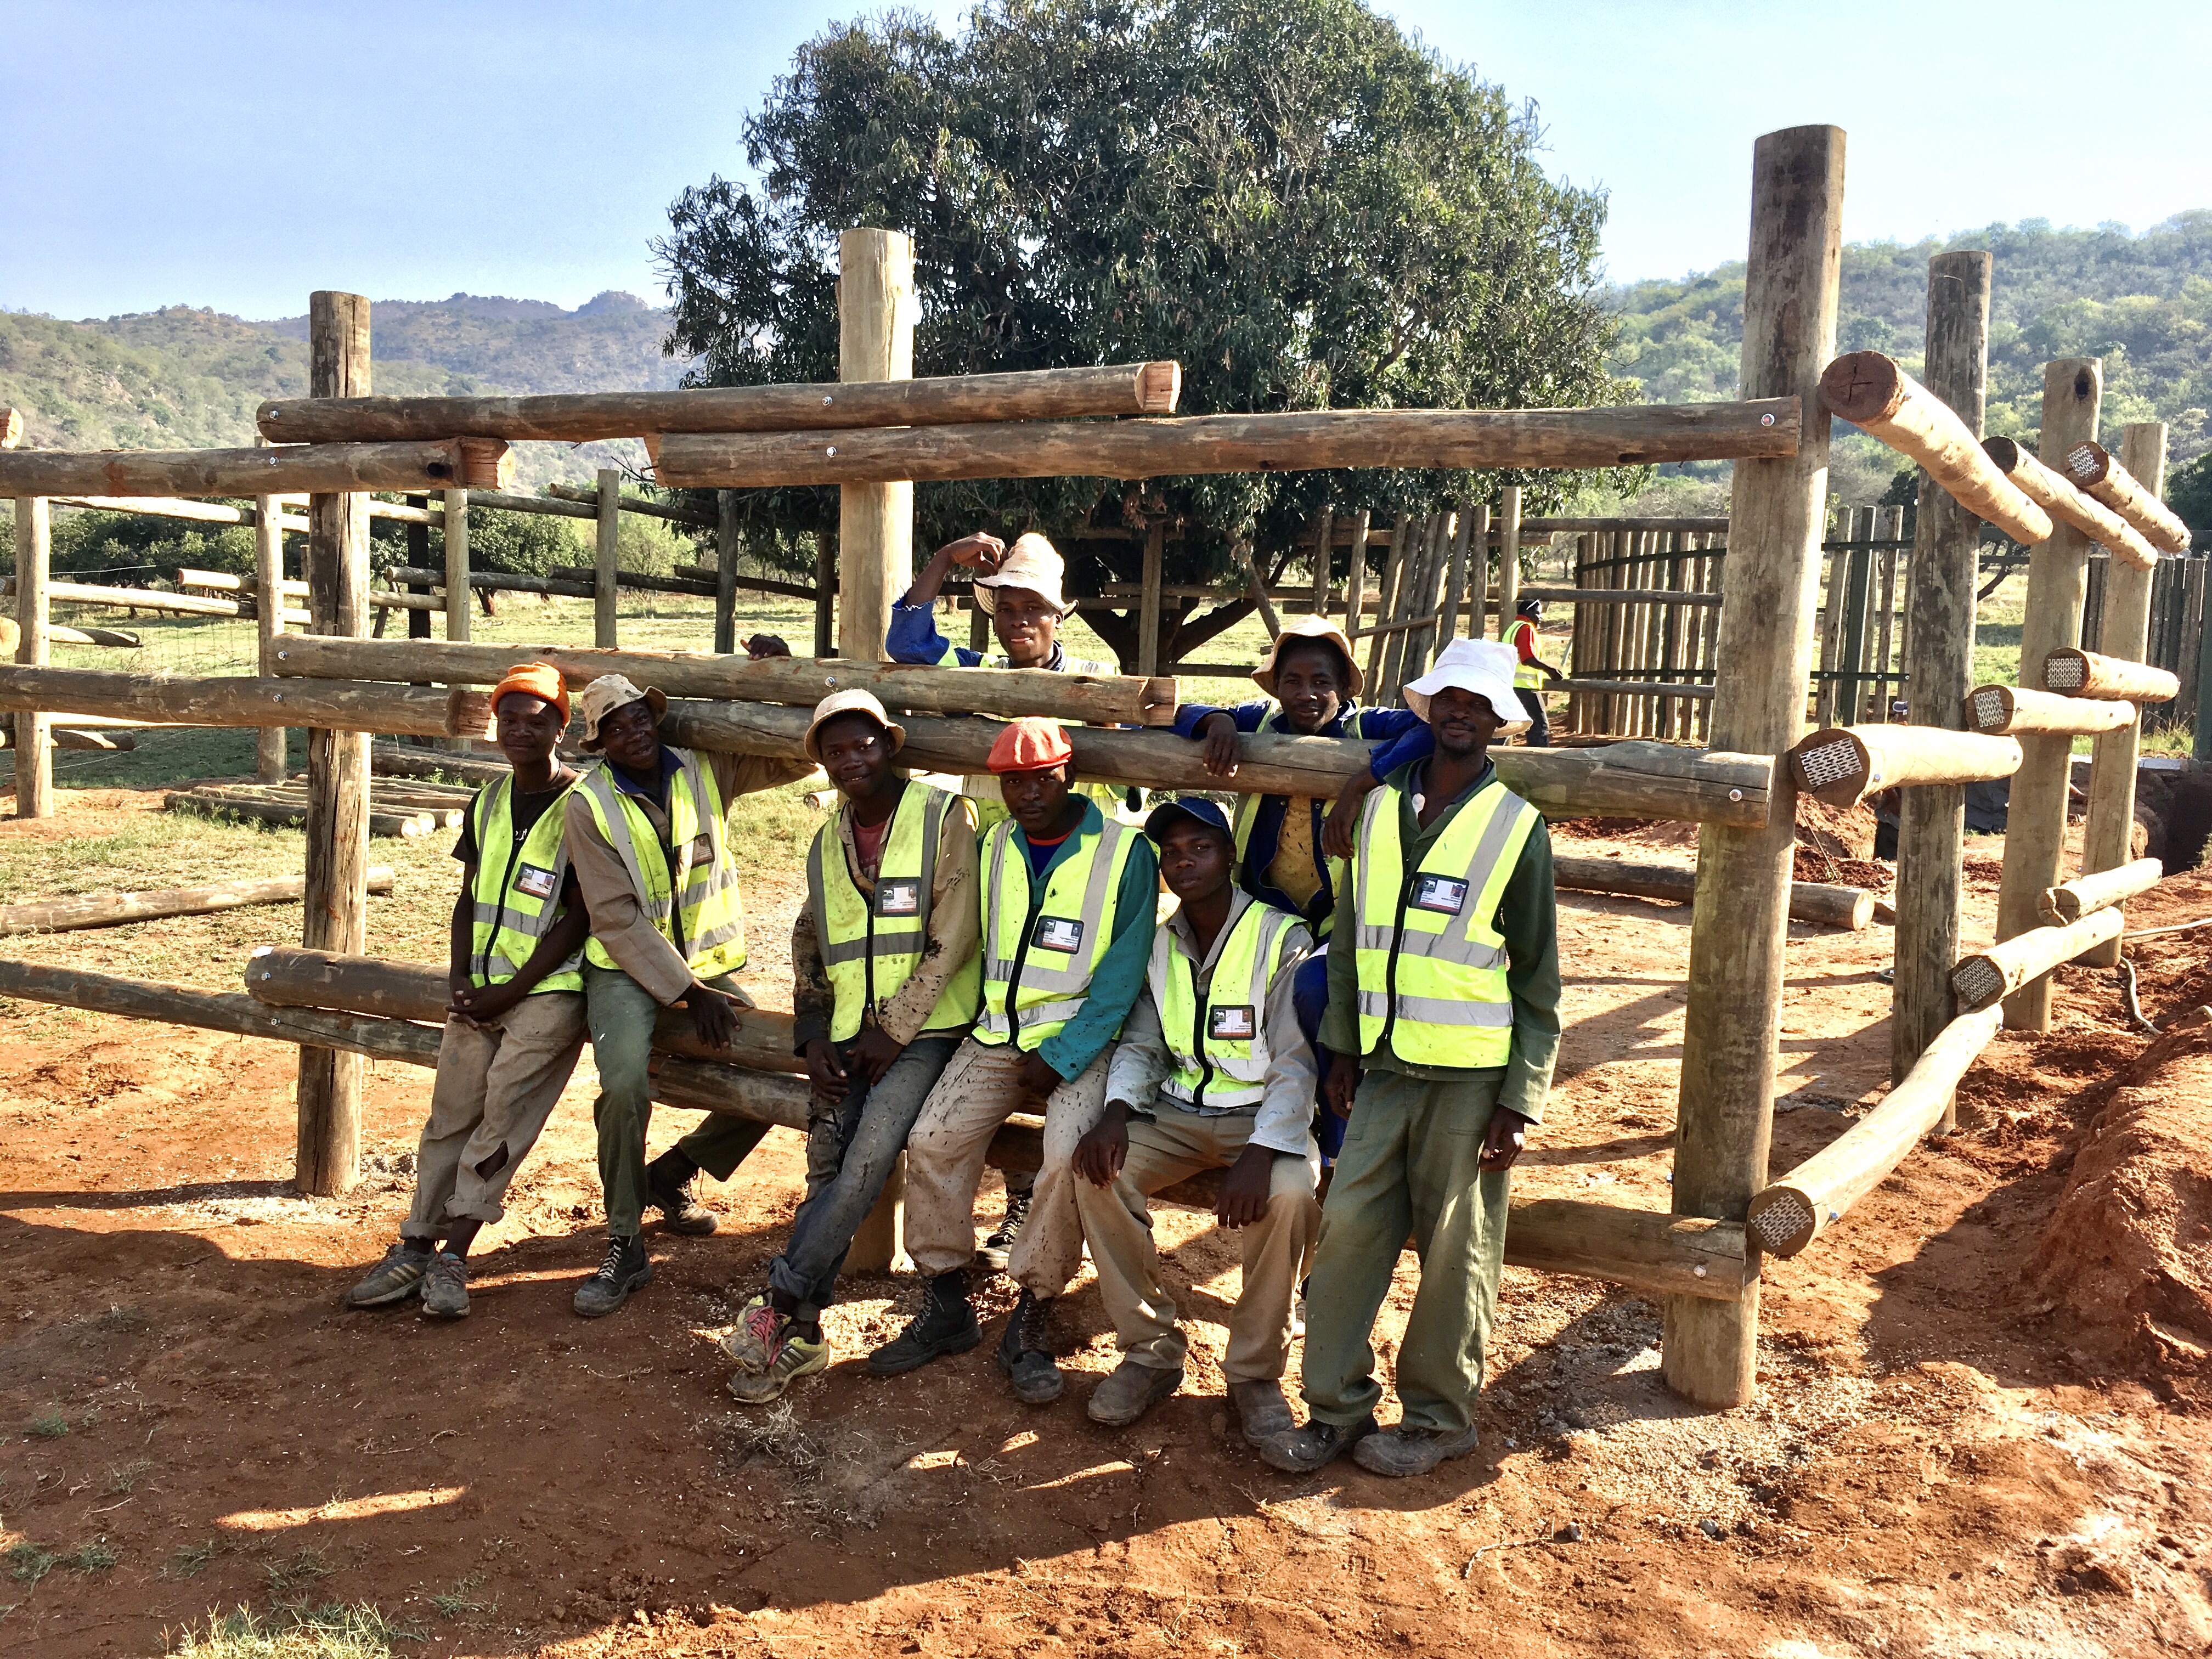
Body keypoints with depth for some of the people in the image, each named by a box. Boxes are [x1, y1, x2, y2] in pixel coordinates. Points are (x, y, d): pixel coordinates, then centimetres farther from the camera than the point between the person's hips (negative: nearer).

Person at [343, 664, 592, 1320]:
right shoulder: (487, 802, 12)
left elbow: (578, 920, -10)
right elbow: (468, 899, 16)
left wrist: (510, 993, -12)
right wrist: (460, 978, 1)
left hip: (549, 989, -6)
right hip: (480, 989, 6)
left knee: (505, 1105, -13)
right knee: (451, 1112, 3)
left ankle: (452, 1254, -9)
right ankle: (415, 1248, 5)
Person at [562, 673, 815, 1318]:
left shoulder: (705, 770, 2)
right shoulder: (588, 804, -8)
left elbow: (799, 758, 3)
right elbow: (618, 920, -12)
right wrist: (688, 992, -17)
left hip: (711, 962, 4)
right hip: (626, 968, -4)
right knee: (626, 1084, -30)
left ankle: (671, 1174, 14)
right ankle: (624, 1248, -11)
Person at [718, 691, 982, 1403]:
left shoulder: (942, 817, -5)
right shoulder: (827, 843, 14)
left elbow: (953, 937, -10)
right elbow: (808, 946, 20)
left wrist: (893, 1031, -11)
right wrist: (814, 1037, 5)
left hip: (924, 1030, -5)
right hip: (850, 1037, 5)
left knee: (867, 1161, -19)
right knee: (826, 1168, -3)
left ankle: (779, 1305, -11)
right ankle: (801, 1335, 3)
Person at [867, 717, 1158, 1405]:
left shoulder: (1125, 854, -6)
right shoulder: (993, 848, 8)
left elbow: (1122, 975, -9)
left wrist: (1059, 1060, -15)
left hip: (1080, 1041, -4)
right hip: (996, 1035, 4)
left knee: (1070, 1158, -28)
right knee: (932, 1142, -16)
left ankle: (1031, 1325, -9)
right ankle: (946, 1309, 2)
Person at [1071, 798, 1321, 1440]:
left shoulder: (1282, 939, -9)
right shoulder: (1159, 945, 8)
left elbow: (1296, 1063, -15)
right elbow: (1140, 1043, 8)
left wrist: (1261, 1153, -30)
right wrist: (1117, 1113, -14)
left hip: (1263, 1115, -4)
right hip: (1177, 1111, 4)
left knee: (1288, 1193, -35)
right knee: (1097, 1171, -23)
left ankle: (1256, 1373, -12)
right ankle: (1150, 1351, -6)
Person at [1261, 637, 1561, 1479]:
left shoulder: (1517, 828, -4)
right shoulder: (1380, 808, 8)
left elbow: (1539, 979, -3)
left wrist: (1521, 1101, -7)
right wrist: (1342, 1046, 13)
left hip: (1470, 1076, -4)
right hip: (1386, 1067, 4)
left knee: (1455, 1250, 4)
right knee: (1349, 1227, 2)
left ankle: (1439, 1416, 20)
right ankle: (1337, 1405, 16)